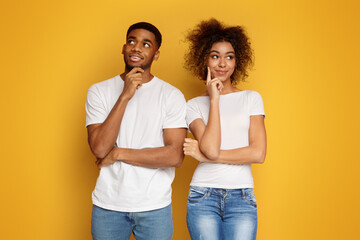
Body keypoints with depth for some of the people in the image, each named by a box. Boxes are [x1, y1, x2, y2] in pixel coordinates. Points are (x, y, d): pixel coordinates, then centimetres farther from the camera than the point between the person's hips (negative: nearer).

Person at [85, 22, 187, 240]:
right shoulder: (99, 91, 1)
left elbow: (175, 156, -12)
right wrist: (125, 96, -16)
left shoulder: (172, 95, -3)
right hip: (108, 205, 1)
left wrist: (118, 153, -11)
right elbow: (99, 148, -11)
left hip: (154, 206, -1)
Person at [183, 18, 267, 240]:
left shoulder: (251, 98, 7)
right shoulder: (194, 105, 5)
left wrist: (205, 156, -6)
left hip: (242, 198, 1)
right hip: (203, 196, 0)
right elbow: (211, 149, -12)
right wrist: (214, 100, -7)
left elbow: (258, 153, -4)